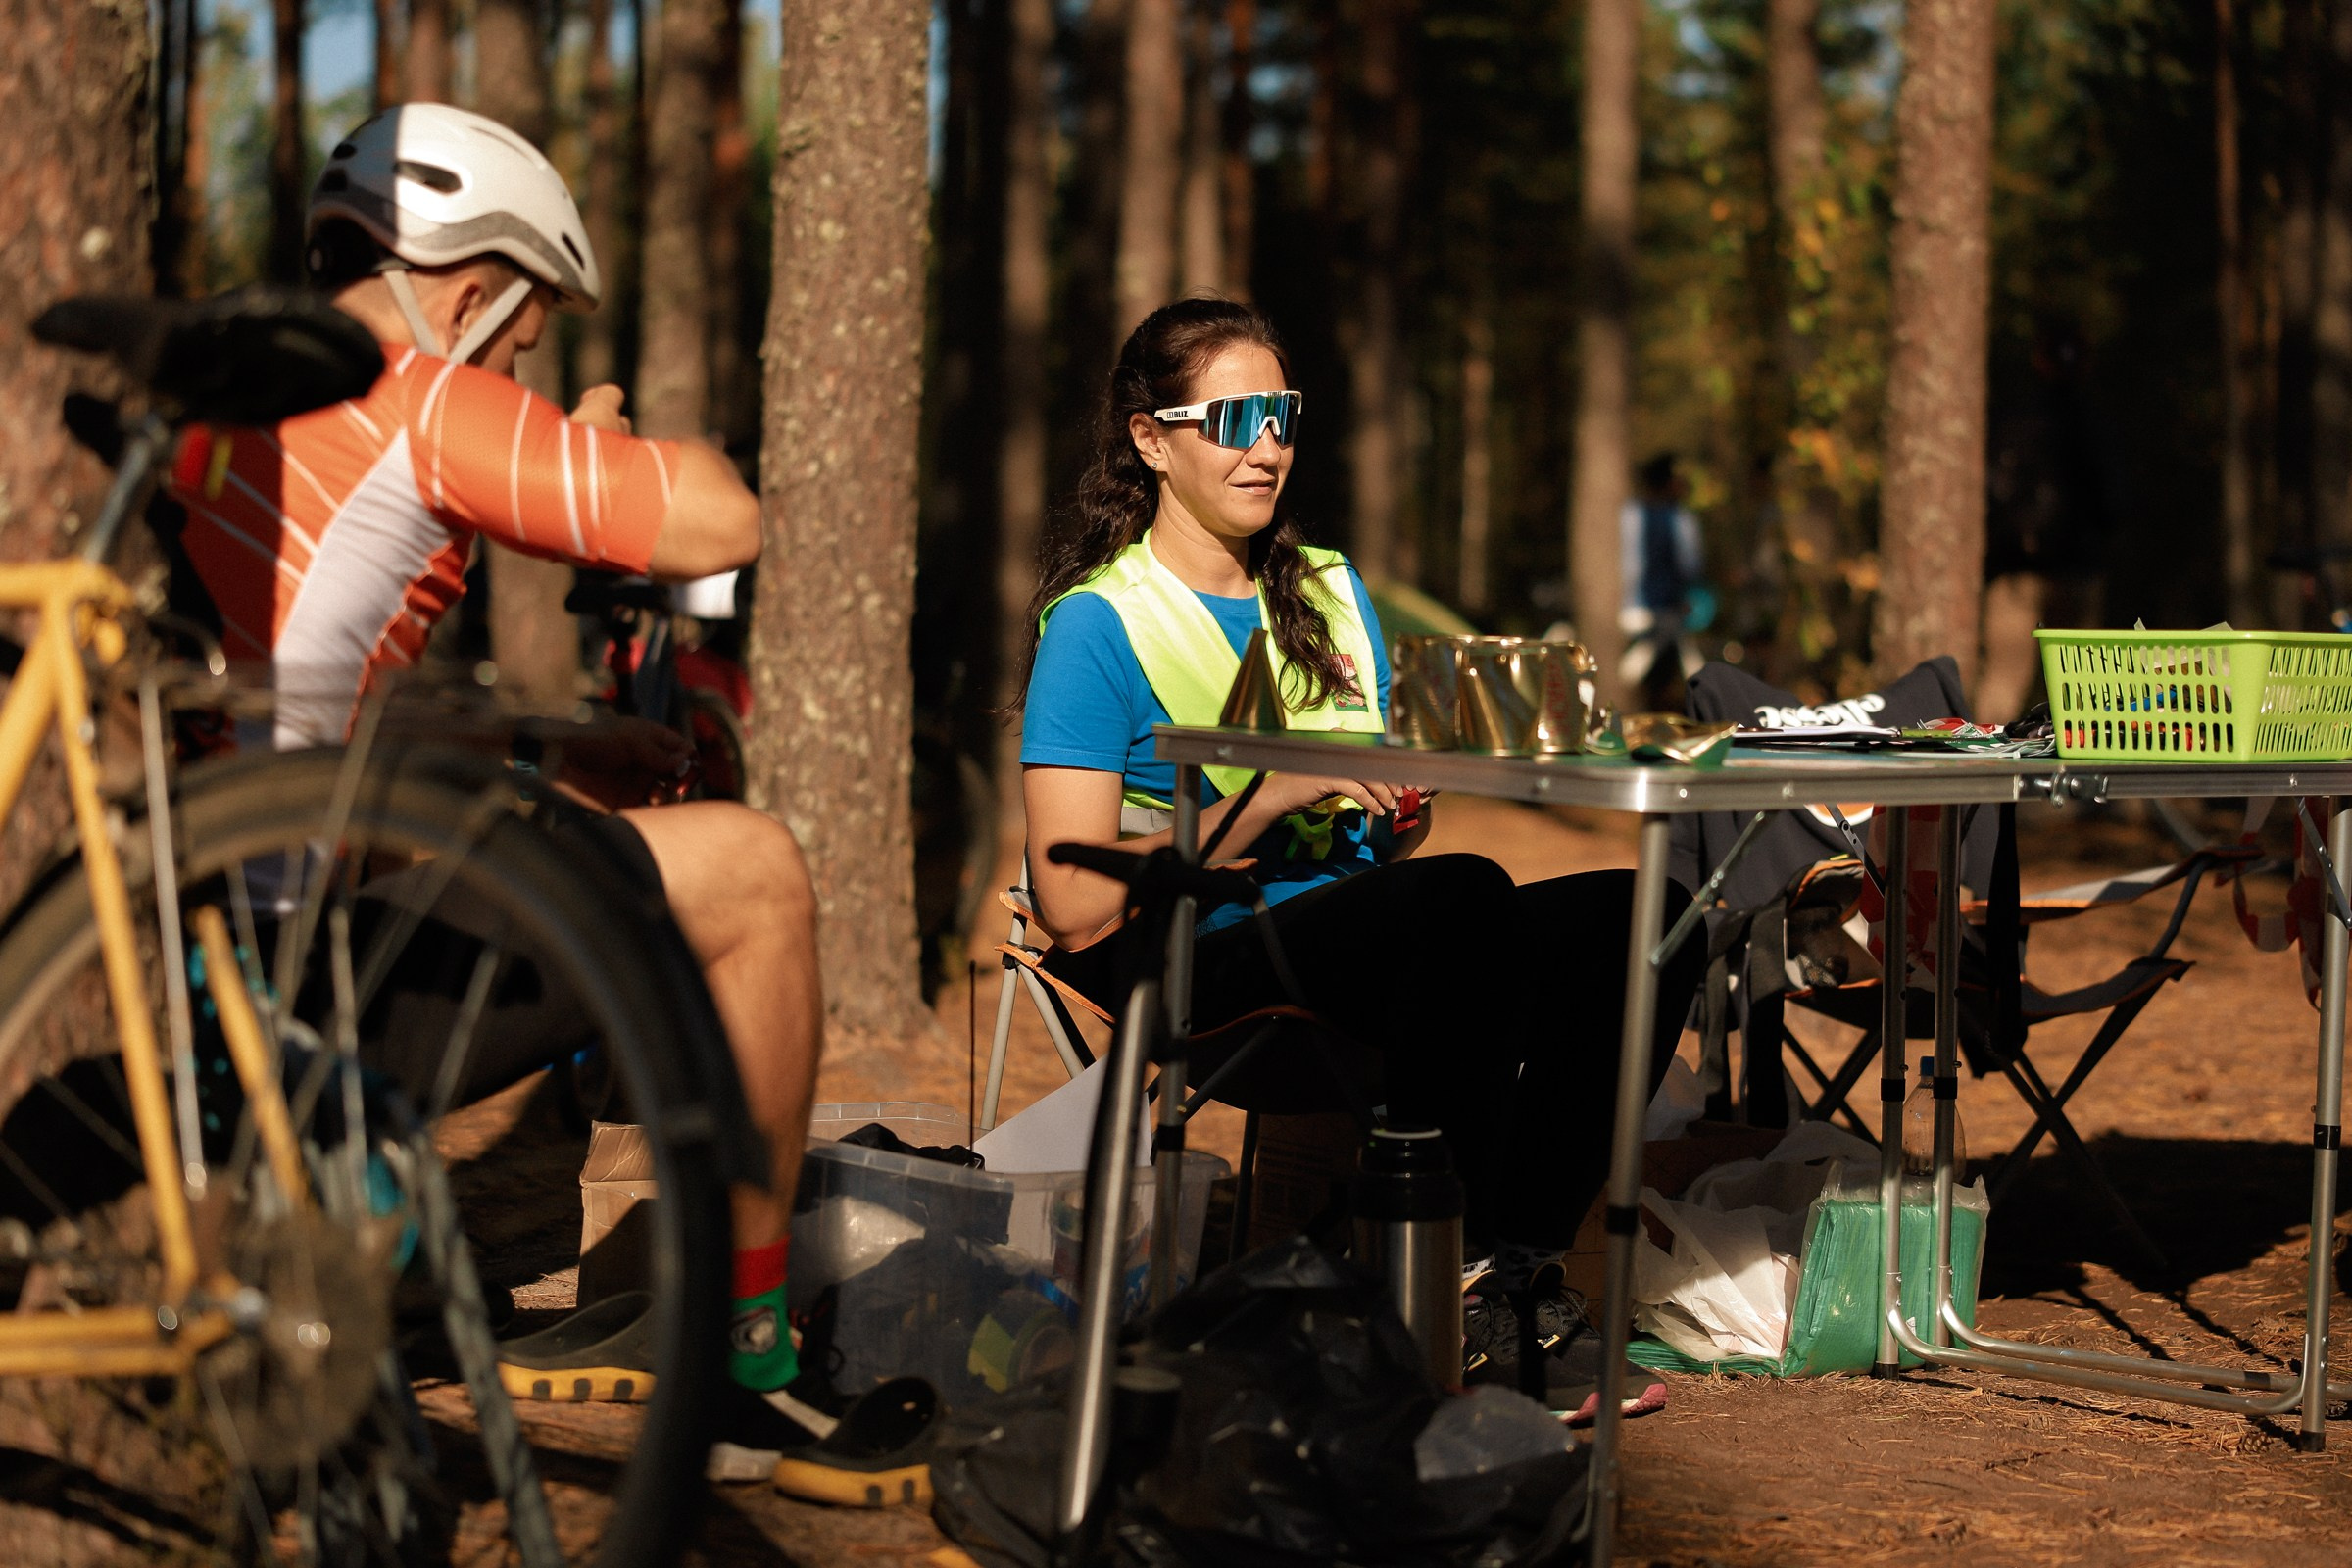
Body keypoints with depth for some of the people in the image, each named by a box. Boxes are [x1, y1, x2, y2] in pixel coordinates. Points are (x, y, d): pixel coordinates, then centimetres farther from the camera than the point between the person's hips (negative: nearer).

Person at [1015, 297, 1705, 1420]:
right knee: (1469, 894, -34)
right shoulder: (1099, 623, -1)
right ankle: (1472, 1287, -25)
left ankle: (1519, 1270, -20)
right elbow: (1074, 904, -11)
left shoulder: (1331, 593, 20)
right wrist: (1272, 796, -15)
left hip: (1367, 969, 7)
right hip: (1211, 990, -6)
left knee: (1637, 914, -19)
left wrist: (1399, 813, 0)